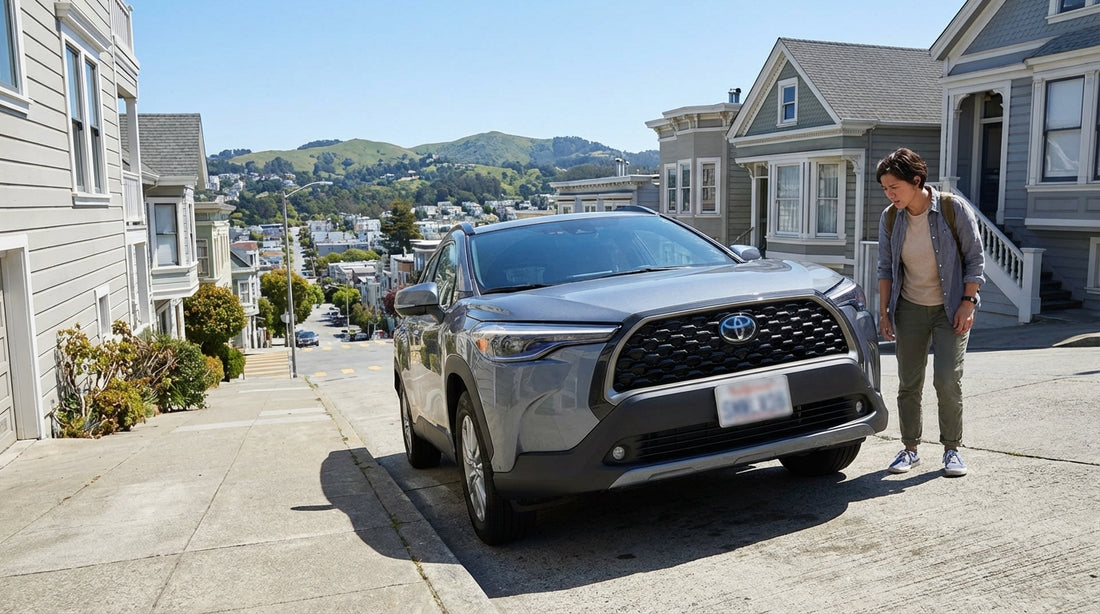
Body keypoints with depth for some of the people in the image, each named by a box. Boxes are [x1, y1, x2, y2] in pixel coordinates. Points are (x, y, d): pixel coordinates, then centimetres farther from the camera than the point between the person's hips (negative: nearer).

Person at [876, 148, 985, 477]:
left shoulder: (954, 208, -12)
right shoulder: (890, 218, -3)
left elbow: (975, 259, -7)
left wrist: (967, 303, -13)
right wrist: (884, 311, 1)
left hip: (951, 309, -3)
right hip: (910, 309, 3)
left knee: (948, 380, -8)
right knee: (908, 384, 4)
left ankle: (952, 449, 10)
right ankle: (910, 449, 18)